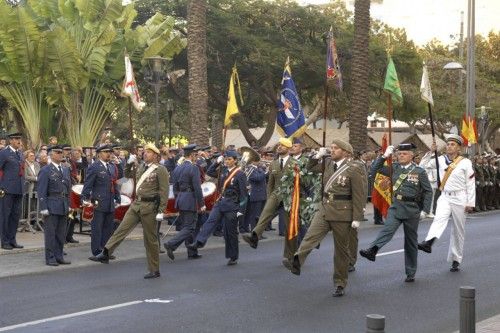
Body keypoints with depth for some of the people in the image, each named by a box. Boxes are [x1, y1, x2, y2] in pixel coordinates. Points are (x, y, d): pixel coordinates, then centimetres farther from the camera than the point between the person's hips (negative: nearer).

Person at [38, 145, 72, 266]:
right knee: (50, 233, -2)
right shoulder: (45, 170, -5)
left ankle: (59, 256, 17)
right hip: (51, 206, -6)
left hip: (63, 206, 6)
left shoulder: (65, 170, 15)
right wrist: (43, 208, -14)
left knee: (61, 233, 9)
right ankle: (50, 258, 3)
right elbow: (41, 191, -9)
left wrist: (68, 205, 13)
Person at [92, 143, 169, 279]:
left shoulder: (160, 170, -10)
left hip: (149, 206, -6)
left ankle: (154, 270, 12)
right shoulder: (141, 167, 12)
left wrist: (161, 211, -16)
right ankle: (105, 254, -6)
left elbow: (164, 192, -12)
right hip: (136, 204, 6)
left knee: (150, 239, 1)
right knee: (122, 228, -4)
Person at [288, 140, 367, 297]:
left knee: (342, 249, 6)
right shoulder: (329, 163, 8)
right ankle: (297, 260, -35)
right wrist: (318, 156, 6)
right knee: (311, 236, -18)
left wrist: (357, 218, -15)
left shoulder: (354, 169, -11)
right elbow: (312, 167, 25)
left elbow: (359, 195, -13)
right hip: (324, 208, 5)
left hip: (342, 213, -5)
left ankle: (340, 284, 15)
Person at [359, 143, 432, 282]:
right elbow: (375, 169, 6)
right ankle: (372, 251, -46)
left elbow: (428, 191, 1)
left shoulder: (419, 171, -1)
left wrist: (425, 210, -4)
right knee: (387, 230, -24)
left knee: (411, 241, 6)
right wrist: (384, 156, -3)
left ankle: (411, 273, 15)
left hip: (412, 209, -2)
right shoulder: (394, 168, 7)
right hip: (395, 207, 2)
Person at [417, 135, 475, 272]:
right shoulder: (441, 160, 8)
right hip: (445, 197, 2)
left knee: (458, 231, 4)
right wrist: (430, 152, -2)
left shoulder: (465, 162, -2)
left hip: (459, 198, -2)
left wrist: (470, 203, -5)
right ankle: (428, 243, -51)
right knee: (439, 218, -27)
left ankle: (456, 261, 13)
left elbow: (471, 184, -2)